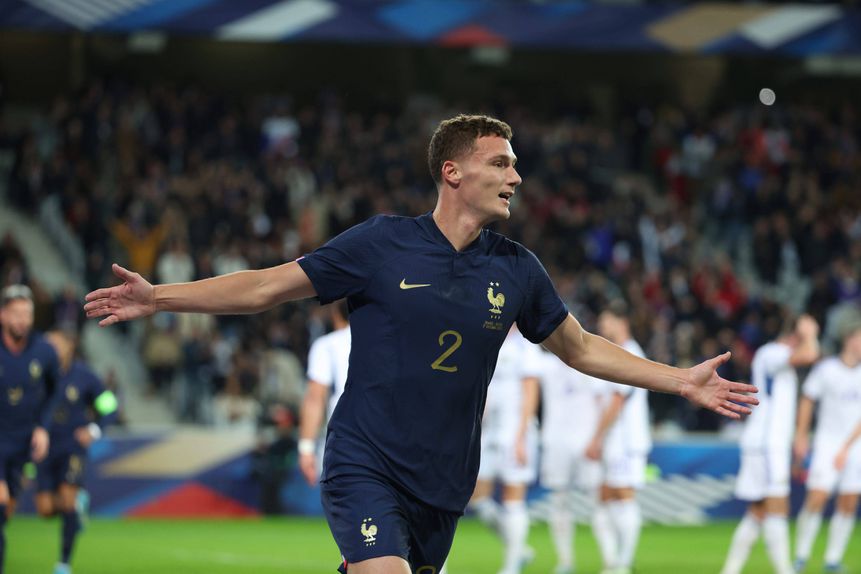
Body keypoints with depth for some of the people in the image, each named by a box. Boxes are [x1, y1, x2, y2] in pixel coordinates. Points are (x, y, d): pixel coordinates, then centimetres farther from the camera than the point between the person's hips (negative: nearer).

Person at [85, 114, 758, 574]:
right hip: (366, 467, -4)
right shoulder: (382, 244, -5)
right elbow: (267, 287, -1)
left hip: (443, 489, 4)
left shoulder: (517, 269, 6)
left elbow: (581, 348, 20)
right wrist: (158, 297, -8)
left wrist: (681, 380, 16)